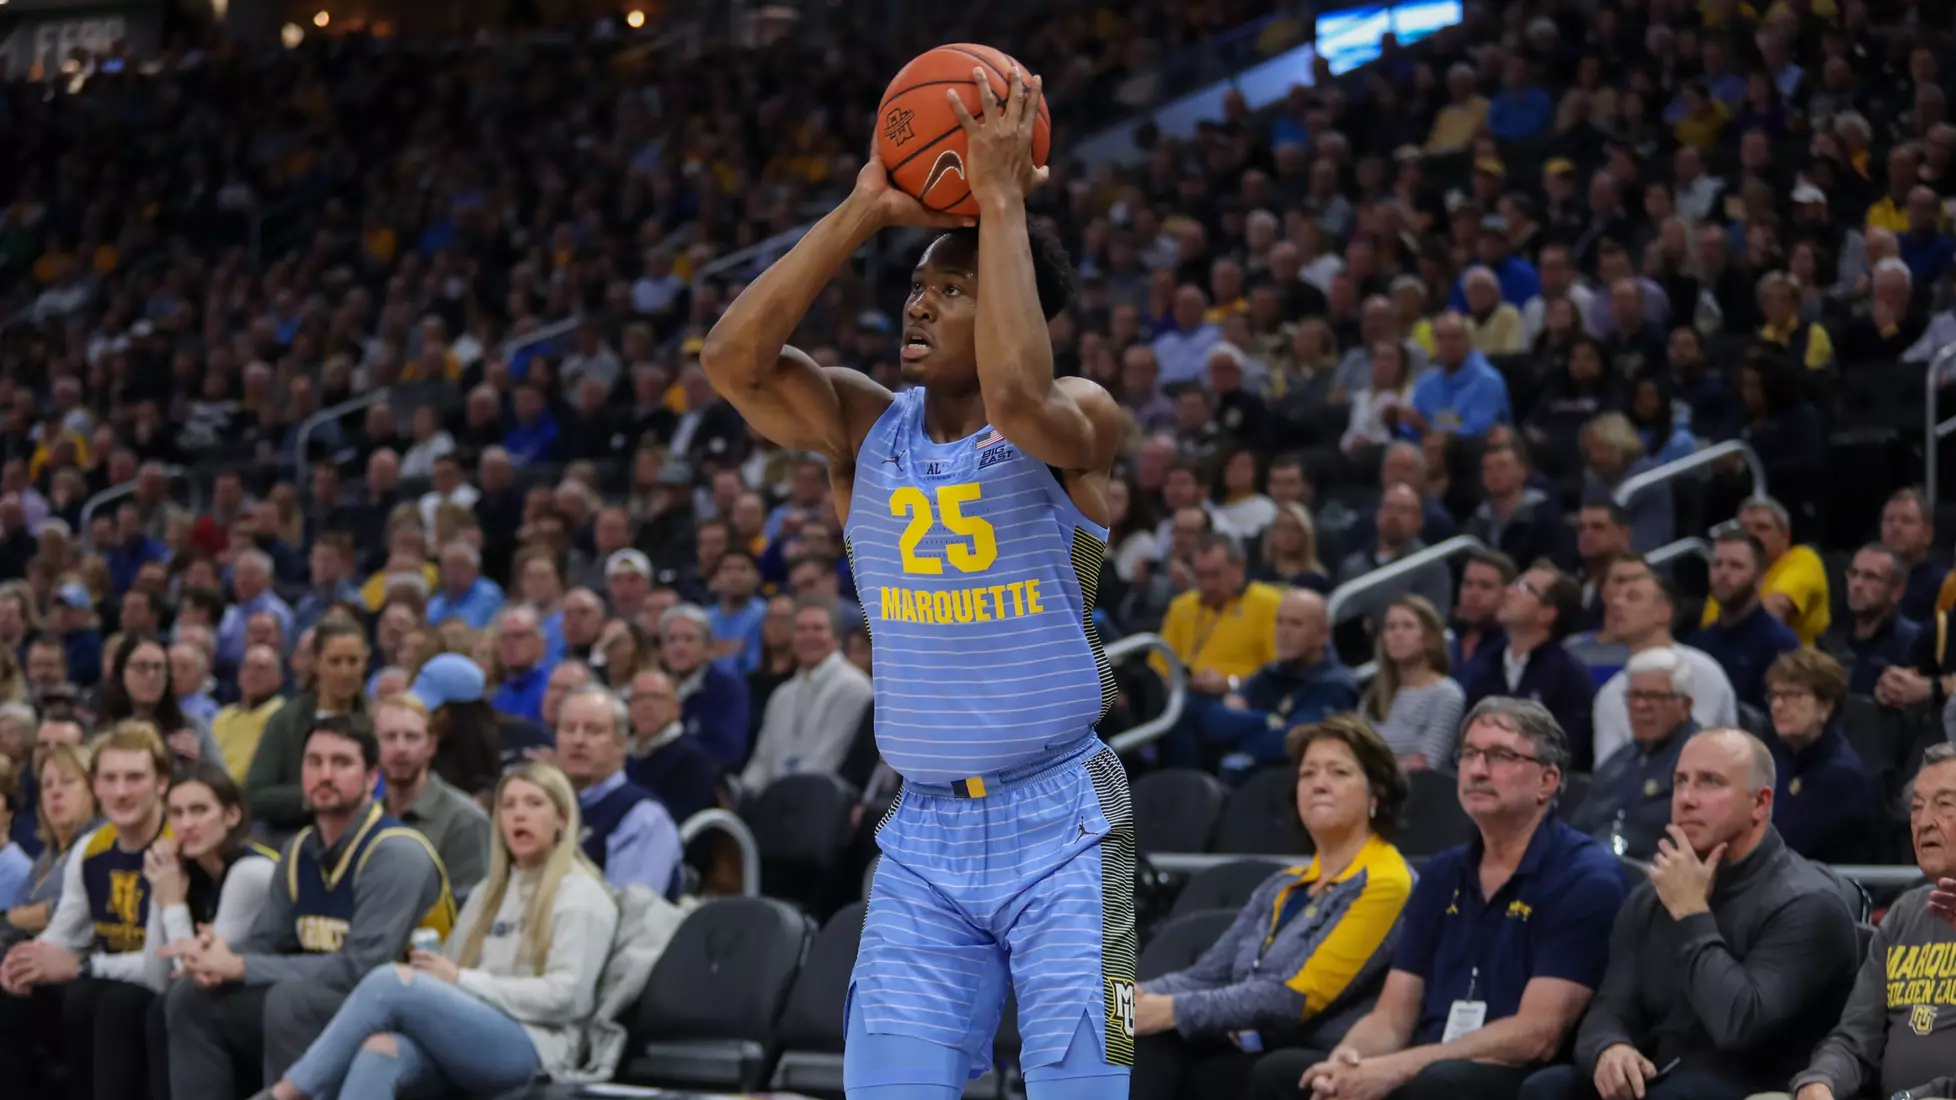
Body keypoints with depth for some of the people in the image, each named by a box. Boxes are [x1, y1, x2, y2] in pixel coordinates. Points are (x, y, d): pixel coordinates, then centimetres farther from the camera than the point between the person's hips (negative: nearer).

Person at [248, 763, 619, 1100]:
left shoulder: (581, 896, 4)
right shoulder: (488, 892, 27)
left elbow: (566, 996, -9)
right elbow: (450, 976, 19)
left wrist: (463, 981, -9)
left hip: (531, 1052, -6)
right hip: (468, 1041, 6)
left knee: (391, 981, -26)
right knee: (379, 1053, -30)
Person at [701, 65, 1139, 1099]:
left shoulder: (1080, 421, -8)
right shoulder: (865, 428, 4)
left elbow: (1016, 394, -33)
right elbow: (731, 357, -13)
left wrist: (1002, 198, -26)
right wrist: (864, 211, -15)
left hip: (1060, 827, -4)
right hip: (923, 831, 4)